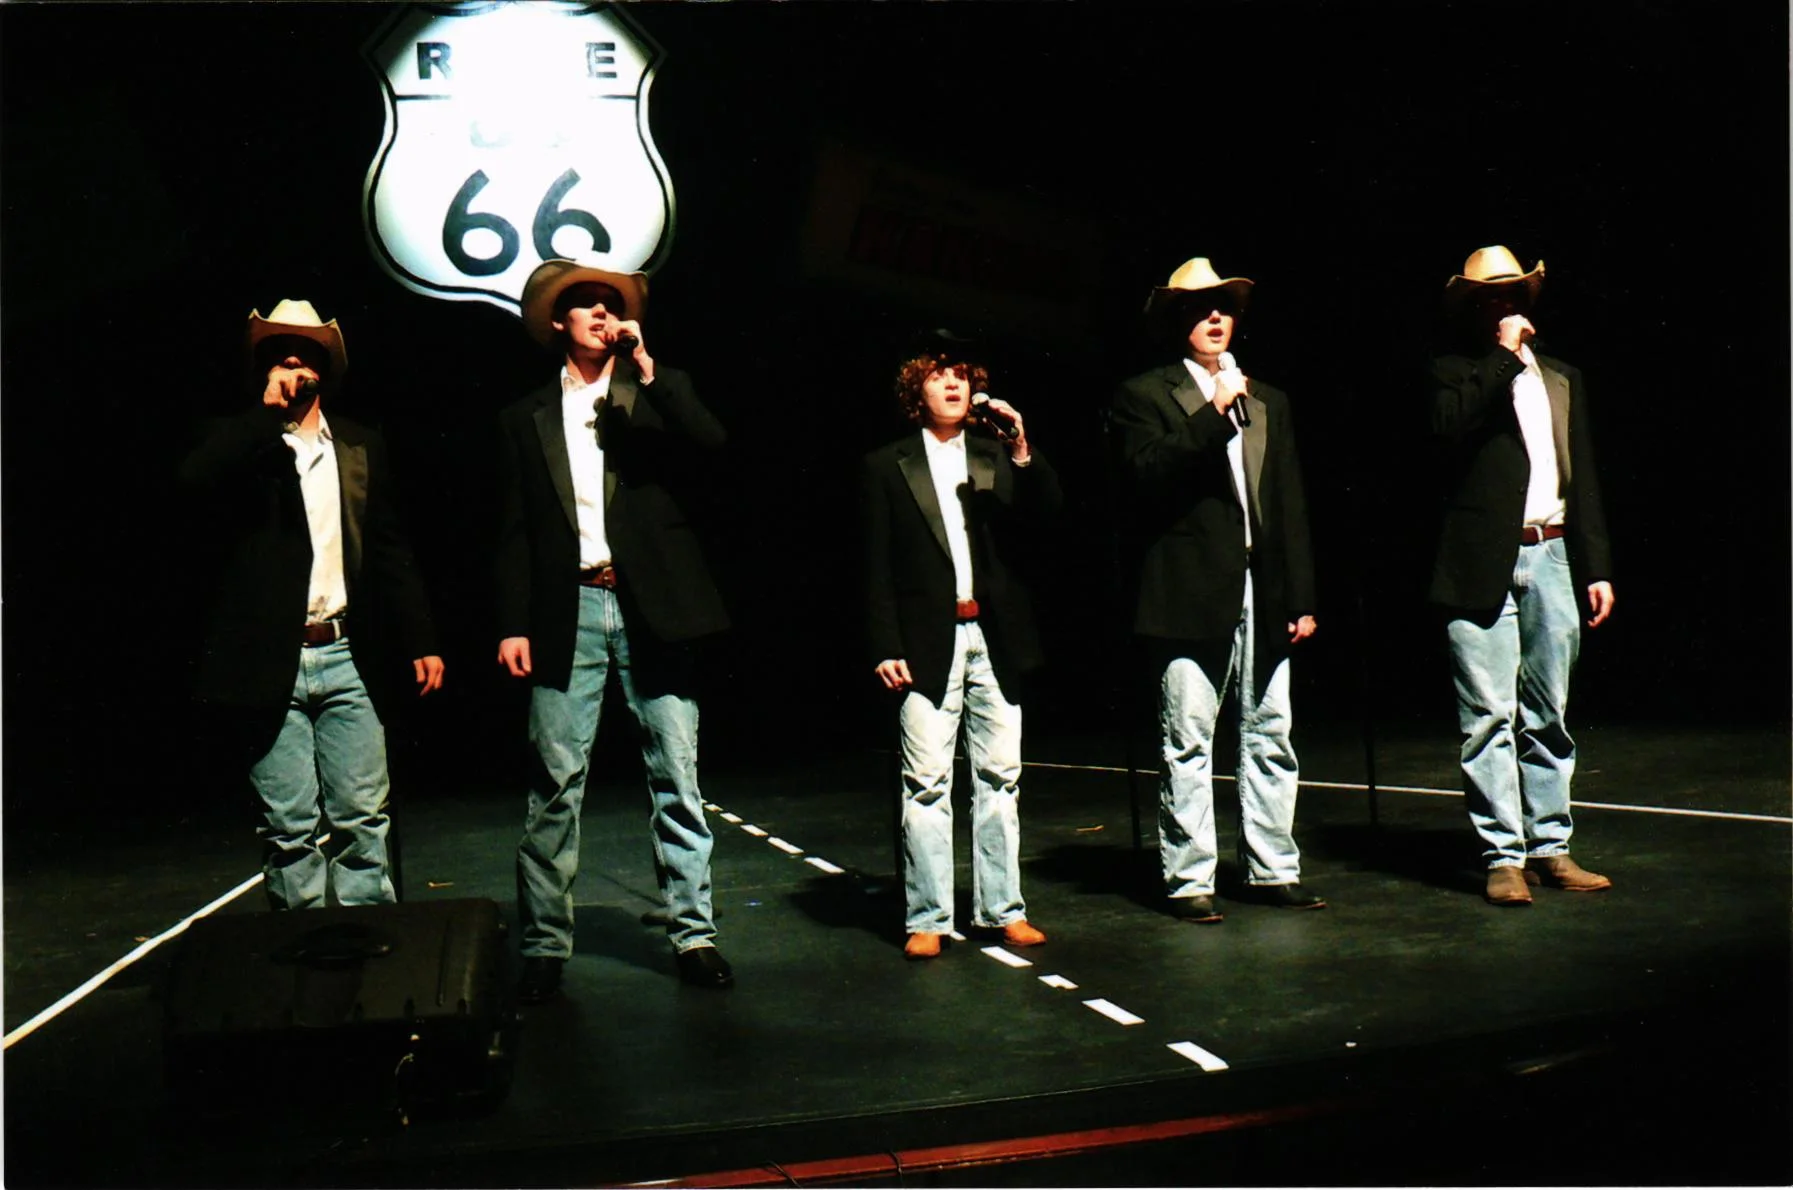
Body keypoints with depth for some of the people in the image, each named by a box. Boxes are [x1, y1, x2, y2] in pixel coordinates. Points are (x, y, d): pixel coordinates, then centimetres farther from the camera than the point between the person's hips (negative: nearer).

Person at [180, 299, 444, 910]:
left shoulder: (361, 447, 14)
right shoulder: (240, 444, 7)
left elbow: (390, 550, 13)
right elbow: (195, 480, -17)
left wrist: (420, 641, 7)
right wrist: (269, 410, -14)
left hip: (348, 658, 2)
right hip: (271, 664, -2)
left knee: (364, 820, 3)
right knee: (290, 829, 2)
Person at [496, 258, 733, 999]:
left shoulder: (659, 391, 13)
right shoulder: (526, 419, 15)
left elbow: (709, 443, -7)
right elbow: (514, 534, 10)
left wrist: (647, 369, -8)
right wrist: (513, 625, 1)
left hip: (652, 606, 0)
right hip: (568, 611, 1)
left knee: (677, 779, 3)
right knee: (555, 787, -1)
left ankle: (693, 934, 11)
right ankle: (544, 946, 8)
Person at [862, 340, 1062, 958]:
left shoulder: (999, 457, 14)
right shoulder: (887, 467, 6)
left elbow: (1048, 509, 0)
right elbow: (877, 569, 2)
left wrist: (1021, 450, -13)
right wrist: (885, 648, -6)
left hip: (996, 640, 3)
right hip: (929, 643, -3)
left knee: (1000, 777, 7)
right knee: (927, 783, -3)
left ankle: (1002, 908, 16)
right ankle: (927, 918, 5)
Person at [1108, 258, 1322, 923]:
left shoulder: (1267, 403, 19)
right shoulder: (1144, 396, 4)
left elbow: (1292, 506, 16)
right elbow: (1148, 474, -13)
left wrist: (1301, 597, 11)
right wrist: (1215, 413, -15)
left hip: (1263, 595, 5)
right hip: (1190, 597, -5)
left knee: (1270, 738, 9)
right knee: (1188, 745, -1)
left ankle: (1272, 870, 19)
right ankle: (1188, 880, 8)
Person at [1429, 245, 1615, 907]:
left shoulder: (1562, 379, 20)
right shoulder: (1454, 373, 5)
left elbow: (1584, 479, 19)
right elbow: (1450, 426, -18)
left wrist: (1596, 567, 14)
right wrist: (1505, 357, -12)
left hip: (1552, 560, 5)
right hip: (1485, 566, -5)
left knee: (1548, 717, 10)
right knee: (1489, 717, -4)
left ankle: (1550, 848, 19)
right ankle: (1503, 856, 2)